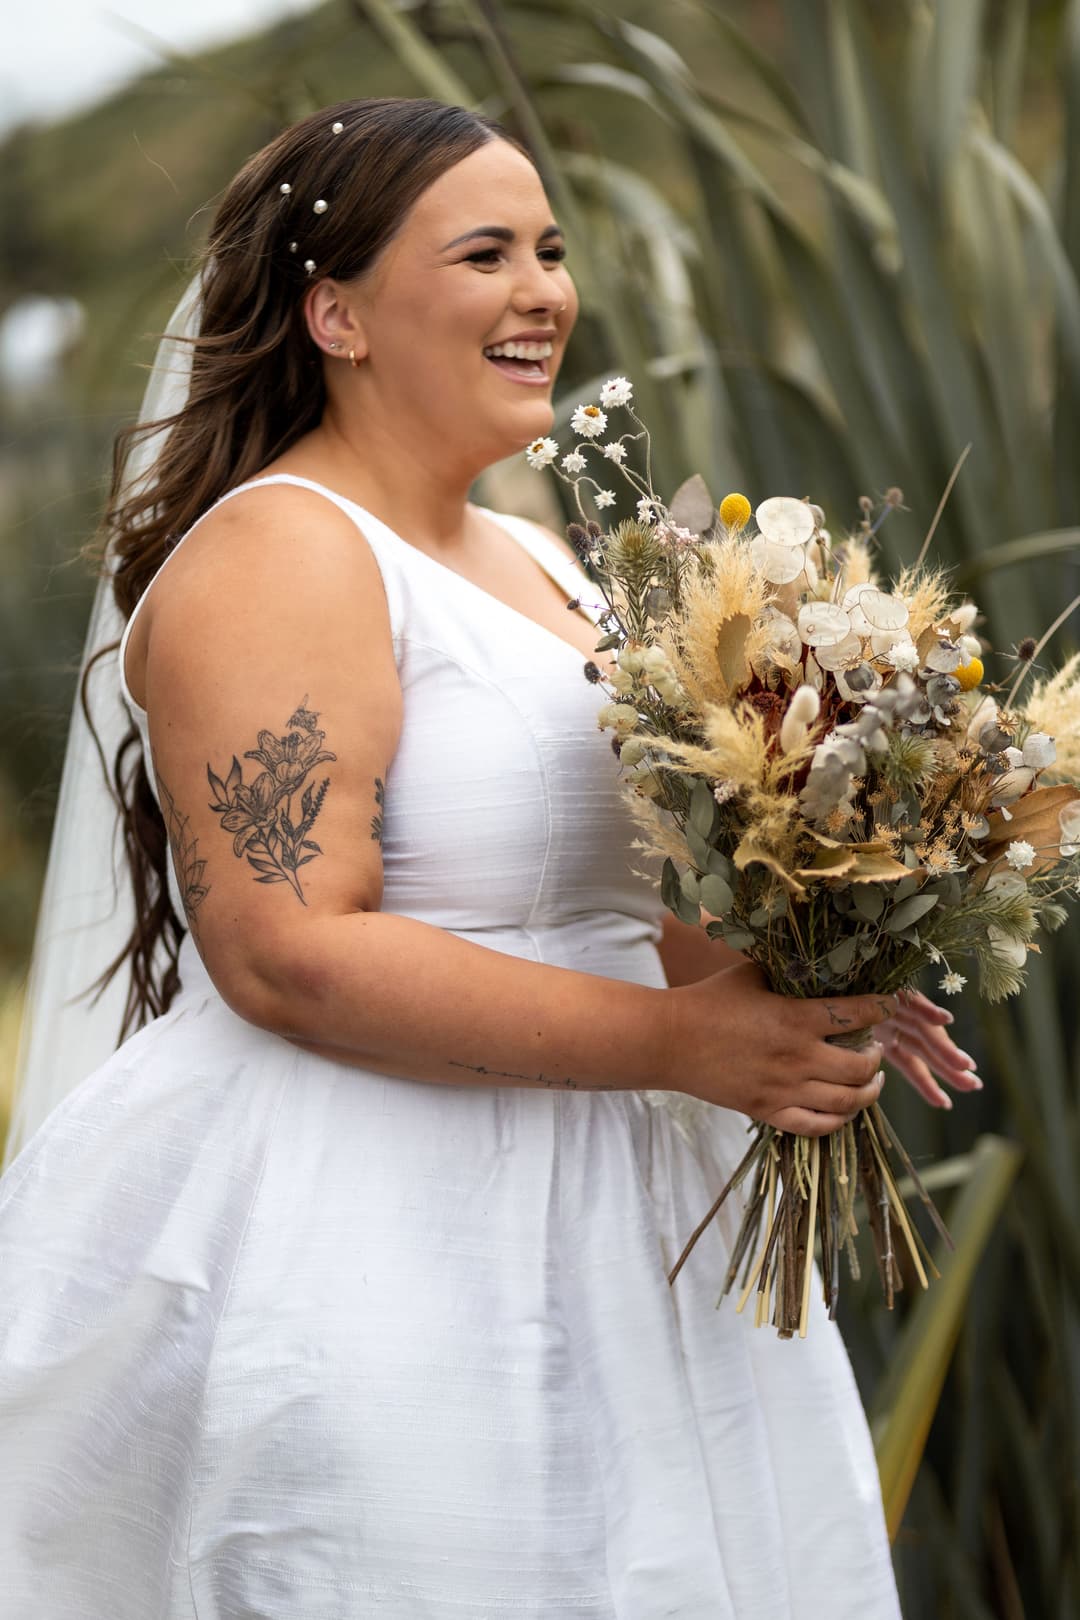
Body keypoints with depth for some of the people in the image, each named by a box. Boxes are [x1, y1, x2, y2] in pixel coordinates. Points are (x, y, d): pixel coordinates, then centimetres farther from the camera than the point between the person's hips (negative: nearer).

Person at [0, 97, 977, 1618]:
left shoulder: (536, 559, 16)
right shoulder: (273, 558, -12)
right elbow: (288, 953, -22)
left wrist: (791, 980, 5)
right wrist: (676, 1042, -23)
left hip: (593, 1233, 9)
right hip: (361, 1249, -9)